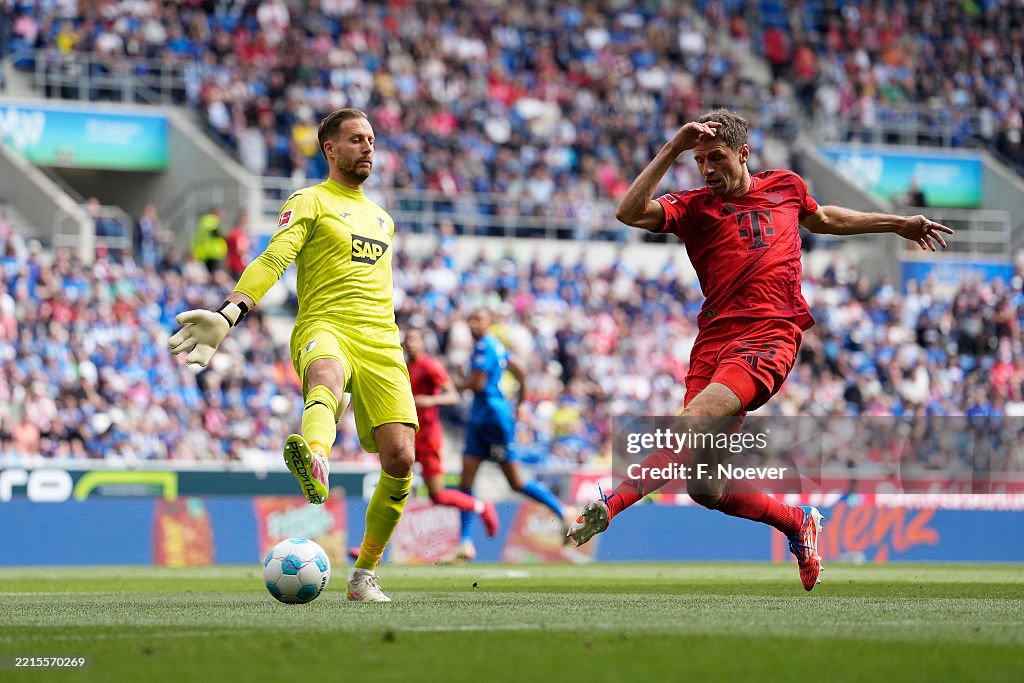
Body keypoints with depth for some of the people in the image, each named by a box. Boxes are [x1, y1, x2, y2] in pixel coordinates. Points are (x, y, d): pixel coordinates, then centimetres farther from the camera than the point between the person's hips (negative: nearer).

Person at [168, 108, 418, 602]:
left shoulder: (382, 218, 27)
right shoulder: (309, 202, 6)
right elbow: (273, 260, -10)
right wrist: (229, 314, -26)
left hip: (381, 341, 6)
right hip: (324, 327, -6)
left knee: (400, 459, -9)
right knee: (328, 374, -43)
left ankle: (364, 575, 7)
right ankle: (315, 460, -80)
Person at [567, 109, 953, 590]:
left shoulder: (785, 187, 16)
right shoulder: (694, 208, 10)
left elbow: (823, 219, 39)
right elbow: (630, 213, -8)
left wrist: (898, 224, 45)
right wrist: (673, 149, -12)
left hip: (770, 338, -2)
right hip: (712, 344, 2)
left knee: (695, 422, -29)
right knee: (704, 488, -5)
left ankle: (612, 505, -34)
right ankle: (798, 522, 19)